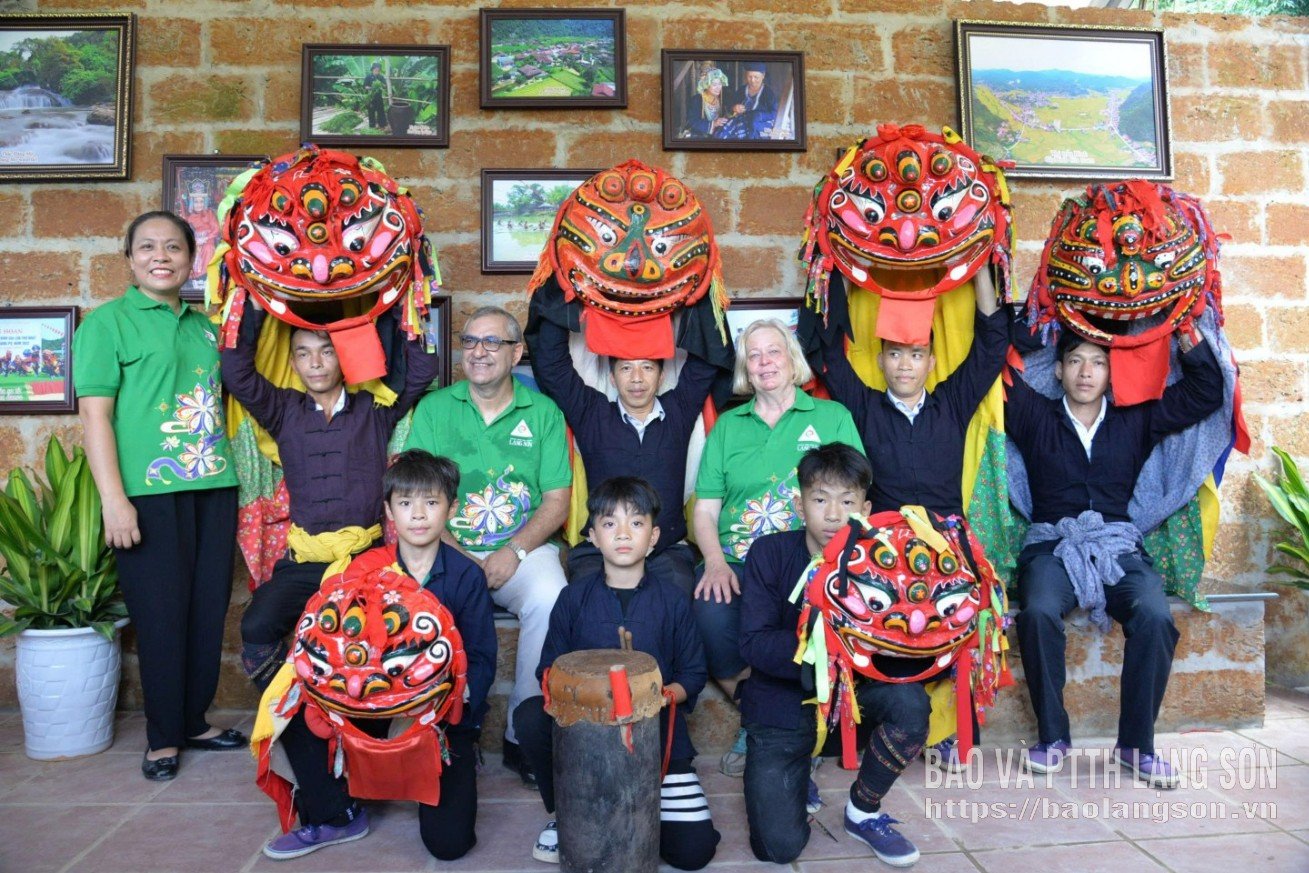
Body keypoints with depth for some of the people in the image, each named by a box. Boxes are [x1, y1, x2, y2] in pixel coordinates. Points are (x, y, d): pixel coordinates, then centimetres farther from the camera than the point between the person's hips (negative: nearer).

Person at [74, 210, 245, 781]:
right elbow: (95, 415, -6)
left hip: (214, 488, 5)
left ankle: (194, 722, 24)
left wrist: (237, 475, 16)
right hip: (149, 492, -5)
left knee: (208, 611, 9)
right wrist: (113, 497, -14)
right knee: (161, 614, 2)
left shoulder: (205, 325, 16)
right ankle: (162, 736, 17)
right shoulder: (108, 322, 1)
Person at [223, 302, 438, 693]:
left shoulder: (375, 408, 11)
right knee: (256, 628, -22)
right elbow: (236, 373, 4)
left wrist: (393, 310, 1)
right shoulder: (284, 411, 15)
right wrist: (256, 308, 3)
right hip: (304, 561, 2)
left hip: (369, 557, -2)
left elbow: (423, 367, 2)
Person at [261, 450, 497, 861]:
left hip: (444, 716, -2)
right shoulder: (366, 568, -1)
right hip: (375, 701, 3)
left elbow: (480, 660, -6)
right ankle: (335, 817, 3)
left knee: (449, 842, -16)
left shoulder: (466, 576, -7)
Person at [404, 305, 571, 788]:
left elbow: (556, 501, 2)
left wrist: (513, 552, -13)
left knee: (550, 601, -30)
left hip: (524, 549, 0)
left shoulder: (543, 412, 7)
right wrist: (455, 554, -14)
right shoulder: (434, 408, 8)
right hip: (448, 549, 1)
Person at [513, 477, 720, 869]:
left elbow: (693, 675, 4)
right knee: (529, 716, -30)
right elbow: (549, 669, 4)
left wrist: (664, 695, -18)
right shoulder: (574, 597, 2)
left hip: (656, 729, -1)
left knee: (693, 851, -14)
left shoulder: (672, 600, 1)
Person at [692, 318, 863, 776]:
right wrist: (716, 562, -8)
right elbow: (704, 509, 13)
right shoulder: (727, 425, 18)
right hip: (737, 563, 2)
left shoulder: (833, 416, 12)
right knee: (711, 613, -30)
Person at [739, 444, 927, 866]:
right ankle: (794, 779, 23)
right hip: (781, 704, -2)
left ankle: (863, 812, -2)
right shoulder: (770, 553, -13)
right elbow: (754, 644, -20)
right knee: (779, 846, -14)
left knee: (909, 700, -29)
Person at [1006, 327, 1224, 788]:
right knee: (1038, 612, -33)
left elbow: (1206, 391, 14)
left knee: (1155, 618, -29)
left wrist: (1186, 334, 6)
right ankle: (1052, 736, -15)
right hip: (1053, 543, -1)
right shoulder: (1035, 416, 11)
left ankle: (1136, 742, -12)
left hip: (1118, 545, 2)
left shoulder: (1135, 420, 17)